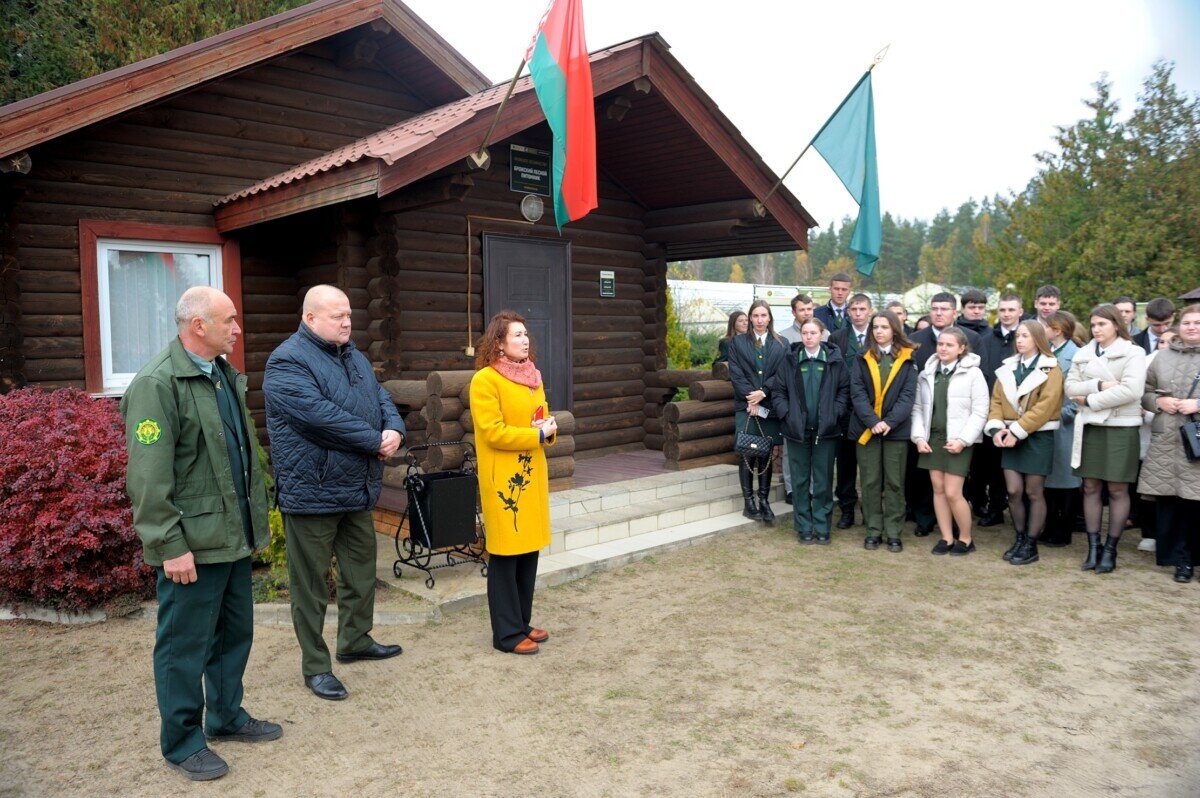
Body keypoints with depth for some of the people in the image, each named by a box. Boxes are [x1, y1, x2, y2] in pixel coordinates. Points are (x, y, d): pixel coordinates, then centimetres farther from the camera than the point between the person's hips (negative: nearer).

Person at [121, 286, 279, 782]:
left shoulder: (226, 376, 12)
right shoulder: (158, 384, -16)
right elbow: (149, 477, -19)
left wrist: (257, 516, 17)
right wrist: (170, 545, -20)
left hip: (233, 536, 9)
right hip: (192, 545, -9)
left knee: (235, 633, 19)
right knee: (185, 645, 6)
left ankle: (226, 717, 36)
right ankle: (181, 742, 22)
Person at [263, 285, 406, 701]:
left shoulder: (353, 355, 13)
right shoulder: (287, 362, -15)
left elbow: (382, 398, 10)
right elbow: (321, 416, -26)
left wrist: (395, 429, -12)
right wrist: (376, 441, -19)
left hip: (358, 490, 9)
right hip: (312, 491, -8)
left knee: (361, 569, 20)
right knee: (311, 584, 4)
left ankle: (355, 641, 38)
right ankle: (315, 666, 18)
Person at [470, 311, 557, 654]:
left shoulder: (532, 377, 13)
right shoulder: (484, 380, -12)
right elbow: (492, 432, -18)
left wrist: (549, 429, -2)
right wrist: (536, 435, -16)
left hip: (532, 475, 8)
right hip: (503, 479, -8)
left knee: (529, 552, 13)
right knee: (505, 555, 0)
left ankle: (522, 623, 26)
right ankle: (507, 634, 10)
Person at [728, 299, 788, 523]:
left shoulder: (781, 344, 9)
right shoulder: (738, 343, 8)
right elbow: (736, 374, -1)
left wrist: (763, 393, -14)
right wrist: (751, 397, -12)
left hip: (770, 407, 1)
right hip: (745, 406, -1)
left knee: (766, 454, 4)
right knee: (747, 454, -3)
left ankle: (764, 500, 11)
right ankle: (748, 502, 4)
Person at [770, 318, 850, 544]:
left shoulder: (834, 361, 1)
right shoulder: (790, 362, 4)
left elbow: (844, 390, 2)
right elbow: (778, 392, 4)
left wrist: (836, 414, -9)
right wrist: (787, 413, -8)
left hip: (826, 430, -1)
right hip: (797, 430, 1)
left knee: (823, 481, 5)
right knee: (800, 481, 7)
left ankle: (822, 526, 16)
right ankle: (804, 527, 17)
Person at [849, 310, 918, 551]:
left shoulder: (907, 360, 5)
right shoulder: (862, 359, 7)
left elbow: (908, 395, -3)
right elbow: (857, 393, -2)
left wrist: (889, 421, -16)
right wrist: (873, 421, -15)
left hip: (896, 429, -1)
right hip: (867, 428, 1)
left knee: (894, 483, 4)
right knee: (870, 482, 5)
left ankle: (893, 533, 11)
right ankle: (873, 531, 13)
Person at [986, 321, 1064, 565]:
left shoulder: (1050, 369, -5)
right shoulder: (1008, 367, 11)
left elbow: (1045, 406, -15)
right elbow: (996, 400, 6)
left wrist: (1017, 431, -19)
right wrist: (996, 428, -10)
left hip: (1038, 437, -4)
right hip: (1010, 437, 4)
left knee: (1033, 493, 2)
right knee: (1014, 491, 4)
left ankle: (1031, 546, 11)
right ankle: (1019, 539, 19)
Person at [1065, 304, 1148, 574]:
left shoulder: (1133, 352, -2)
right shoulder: (1083, 354, 11)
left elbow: (1131, 390, -15)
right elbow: (1070, 387, 1)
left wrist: (1090, 400, -12)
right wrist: (1100, 385, -15)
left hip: (1121, 428, -4)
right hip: (1089, 427, 4)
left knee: (1117, 490, 2)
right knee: (1091, 487, 5)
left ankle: (1110, 549, 11)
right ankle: (1093, 547, 12)